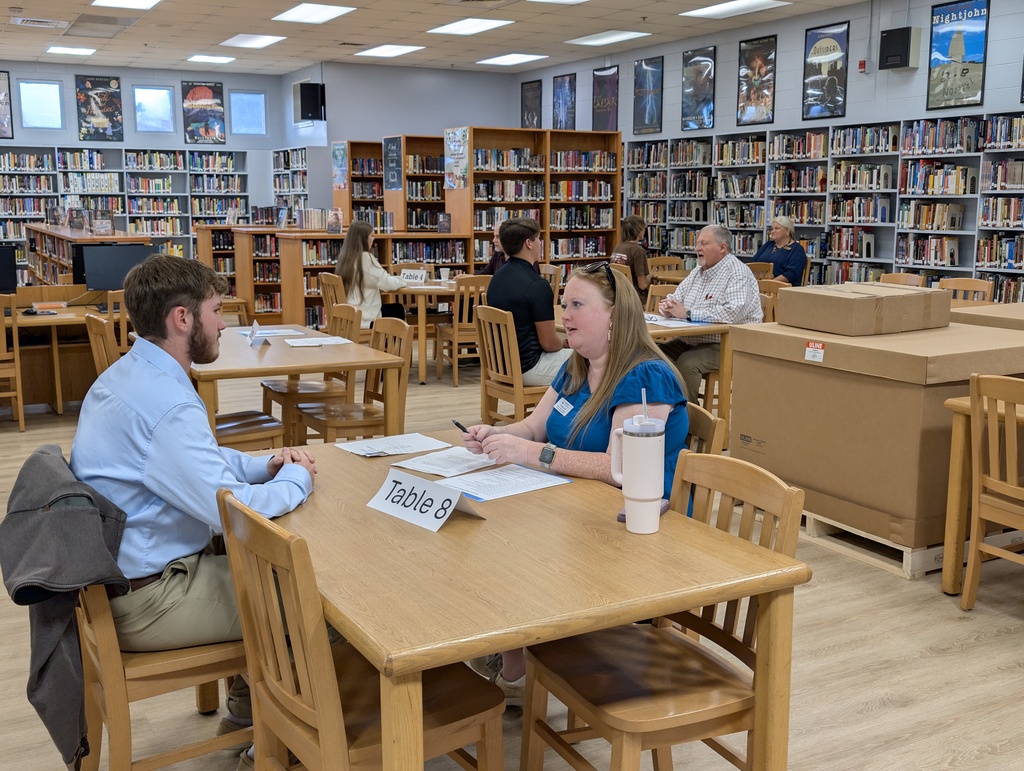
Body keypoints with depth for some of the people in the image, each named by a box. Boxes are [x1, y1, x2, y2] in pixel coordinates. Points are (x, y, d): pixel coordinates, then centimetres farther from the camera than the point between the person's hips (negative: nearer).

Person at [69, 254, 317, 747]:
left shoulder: (129, 374, 5)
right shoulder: (165, 402, -28)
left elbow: (199, 461, 18)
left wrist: (265, 465, 3)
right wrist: (297, 479, -9)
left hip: (119, 569, 10)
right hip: (146, 600, -10)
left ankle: (246, 709, 33)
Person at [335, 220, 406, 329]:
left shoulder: (345, 257, 7)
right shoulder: (365, 257, -16)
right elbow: (388, 283, -15)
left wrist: (394, 280, 14)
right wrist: (401, 280, 7)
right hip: (363, 319, -7)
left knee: (396, 308, 26)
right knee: (398, 309, 20)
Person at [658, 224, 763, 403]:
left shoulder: (738, 273, -13)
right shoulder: (699, 272, 15)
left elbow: (732, 313, -29)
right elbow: (676, 298, 23)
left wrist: (687, 313, -25)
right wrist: (669, 307, -5)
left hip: (726, 345, -8)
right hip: (690, 341, 8)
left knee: (687, 363, -31)